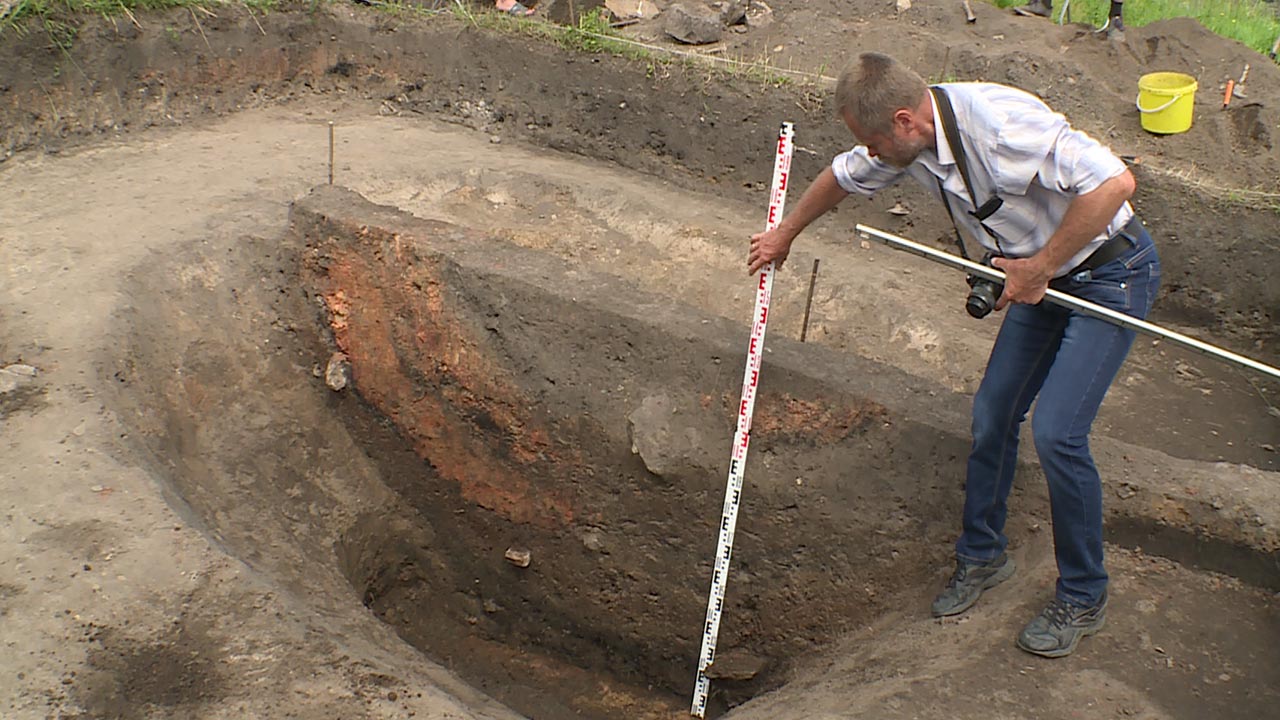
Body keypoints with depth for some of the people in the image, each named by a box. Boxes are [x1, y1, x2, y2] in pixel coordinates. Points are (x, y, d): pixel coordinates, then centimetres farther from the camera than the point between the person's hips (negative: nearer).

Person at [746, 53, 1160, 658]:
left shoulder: (1001, 125, -33)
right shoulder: (906, 141, -6)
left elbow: (1113, 182, -35)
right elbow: (844, 176, 15)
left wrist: (1040, 267, -26)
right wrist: (784, 235, 30)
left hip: (1112, 273, -8)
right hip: (1043, 279, 8)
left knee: (1056, 431, -14)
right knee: (992, 415, 8)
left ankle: (1082, 598, 7)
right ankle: (982, 556, 30)